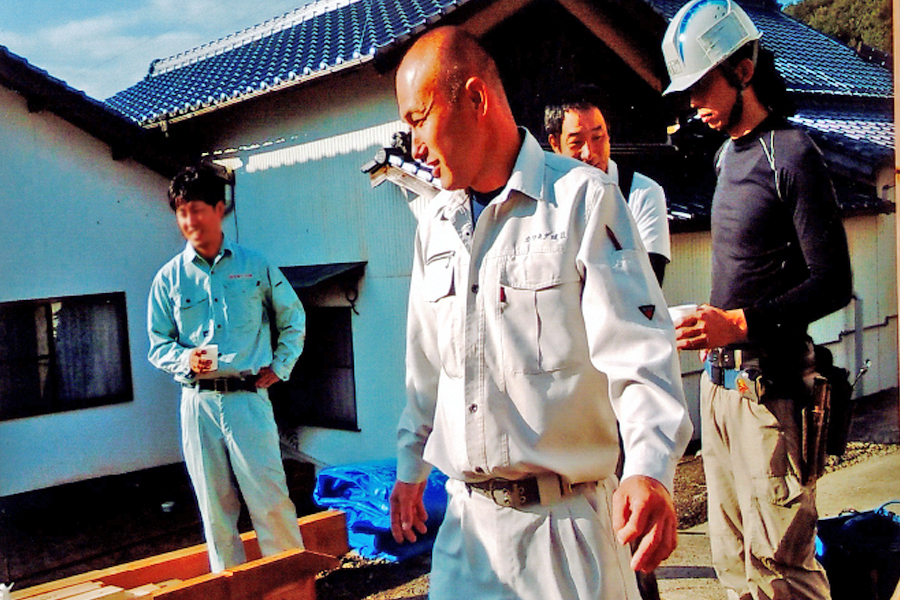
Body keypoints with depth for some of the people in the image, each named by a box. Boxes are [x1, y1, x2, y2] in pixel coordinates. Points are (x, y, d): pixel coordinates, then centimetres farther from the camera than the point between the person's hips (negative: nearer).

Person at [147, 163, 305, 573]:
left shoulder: (255, 266, 5)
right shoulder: (168, 279, 6)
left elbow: (293, 319, 16)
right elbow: (158, 345, 10)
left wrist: (279, 367, 5)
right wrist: (185, 359, -10)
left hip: (248, 398, -1)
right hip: (198, 403, 2)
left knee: (270, 502, -5)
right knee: (216, 509, 7)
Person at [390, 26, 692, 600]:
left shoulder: (582, 198, -9)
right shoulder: (435, 224, 11)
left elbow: (638, 350, -16)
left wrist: (649, 469, -30)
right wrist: (410, 467, 25)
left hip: (566, 515, -5)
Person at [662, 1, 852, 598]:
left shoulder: (793, 155, -10)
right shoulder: (729, 153, 15)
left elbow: (833, 283, -13)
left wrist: (742, 323, -22)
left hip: (769, 386, -8)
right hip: (719, 380, 8)